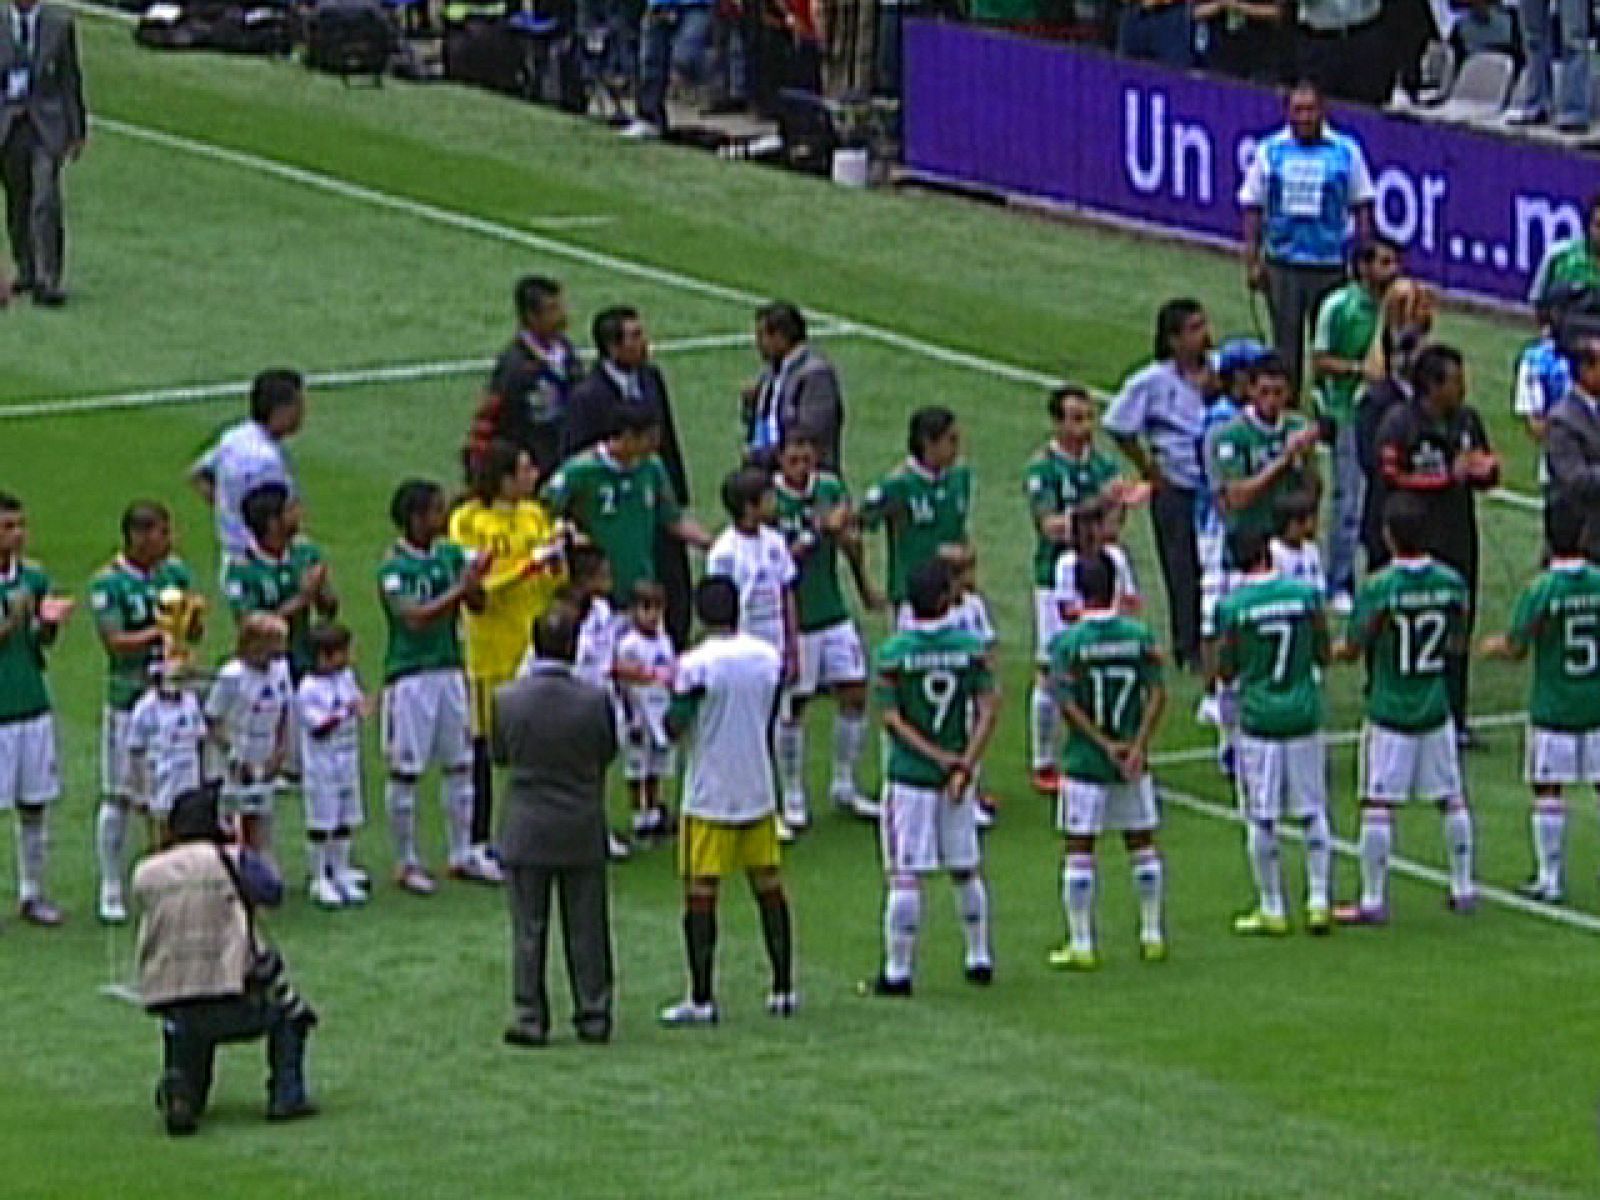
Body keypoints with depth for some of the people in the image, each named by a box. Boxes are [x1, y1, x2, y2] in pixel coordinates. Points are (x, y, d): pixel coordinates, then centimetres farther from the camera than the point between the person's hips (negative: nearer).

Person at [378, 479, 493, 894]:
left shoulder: (450, 556, 6)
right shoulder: (393, 569, -13)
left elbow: (476, 604, 4)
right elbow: (415, 618, -23)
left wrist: (475, 583, -17)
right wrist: (460, 588, -27)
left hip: (449, 670, 7)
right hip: (409, 676, -6)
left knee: (460, 765, 11)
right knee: (405, 771, 1)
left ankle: (462, 855, 21)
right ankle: (406, 863, 10)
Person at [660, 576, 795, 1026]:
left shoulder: (697, 664, -16)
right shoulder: (768, 657, 1)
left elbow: (675, 727, -14)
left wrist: (674, 691, 5)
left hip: (709, 797, -5)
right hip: (758, 792, 5)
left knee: (700, 894, -1)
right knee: (769, 886, 13)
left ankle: (701, 999, -3)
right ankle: (784, 989, 16)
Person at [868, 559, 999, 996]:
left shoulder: (893, 653, -9)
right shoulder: (971, 648, -3)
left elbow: (893, 720, -12)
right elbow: (988, 711, -8)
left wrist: (941, 759, -10)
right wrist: (964, 766, -10)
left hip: (908, 775, -3)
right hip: (958, 775, 3)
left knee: (904, 876, -1)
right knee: (966, 870, 16)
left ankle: (898, 971, -1)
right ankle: (980, 958, 25)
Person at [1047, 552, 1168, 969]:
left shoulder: (1067, 642, -10)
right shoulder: (1140, 636, -2)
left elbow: (1068, 706, -14)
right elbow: (1157, 694, -7)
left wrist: (1104, 744, -10)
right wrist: (1137, 746, -9)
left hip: (1084, 761, -3)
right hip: (1133, 761, 3)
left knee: (1079, 851, 3)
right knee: (1142, 845, 13)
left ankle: (1081, 945, 3)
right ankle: (1152, 936, 19)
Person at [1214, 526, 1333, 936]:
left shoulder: (1232, 606, -9)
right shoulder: (1306, 594, -3)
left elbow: (1226, 671, -4)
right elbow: (1323, 656, 4)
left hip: (1258, 716, -2)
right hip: (1304, 714, 2)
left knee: (1261, 819, 6)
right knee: (1313, 812, 13)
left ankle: (1272, 910, 10)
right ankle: (1319, 902, 11)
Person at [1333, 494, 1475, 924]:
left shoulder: (1378, 588, -17)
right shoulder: (1452, 582, -4)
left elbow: (1352, 650, -10)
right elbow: (1456, 643, 8)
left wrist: (1332, 650, 12)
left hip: (1389, 711, -4)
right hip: (1436, 708, 4)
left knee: (1378, 806, 1)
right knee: (1451, 799, 15)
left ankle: (1373, 900, 3)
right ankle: (1463, 889, 23)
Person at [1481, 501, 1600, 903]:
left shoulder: (1540, 591, -14)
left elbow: (1516, 648, -10)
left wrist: (1492, 646, 11)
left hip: (1551, 708, -3)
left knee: (1547, 792, 4)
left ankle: (1550, 878, 6)